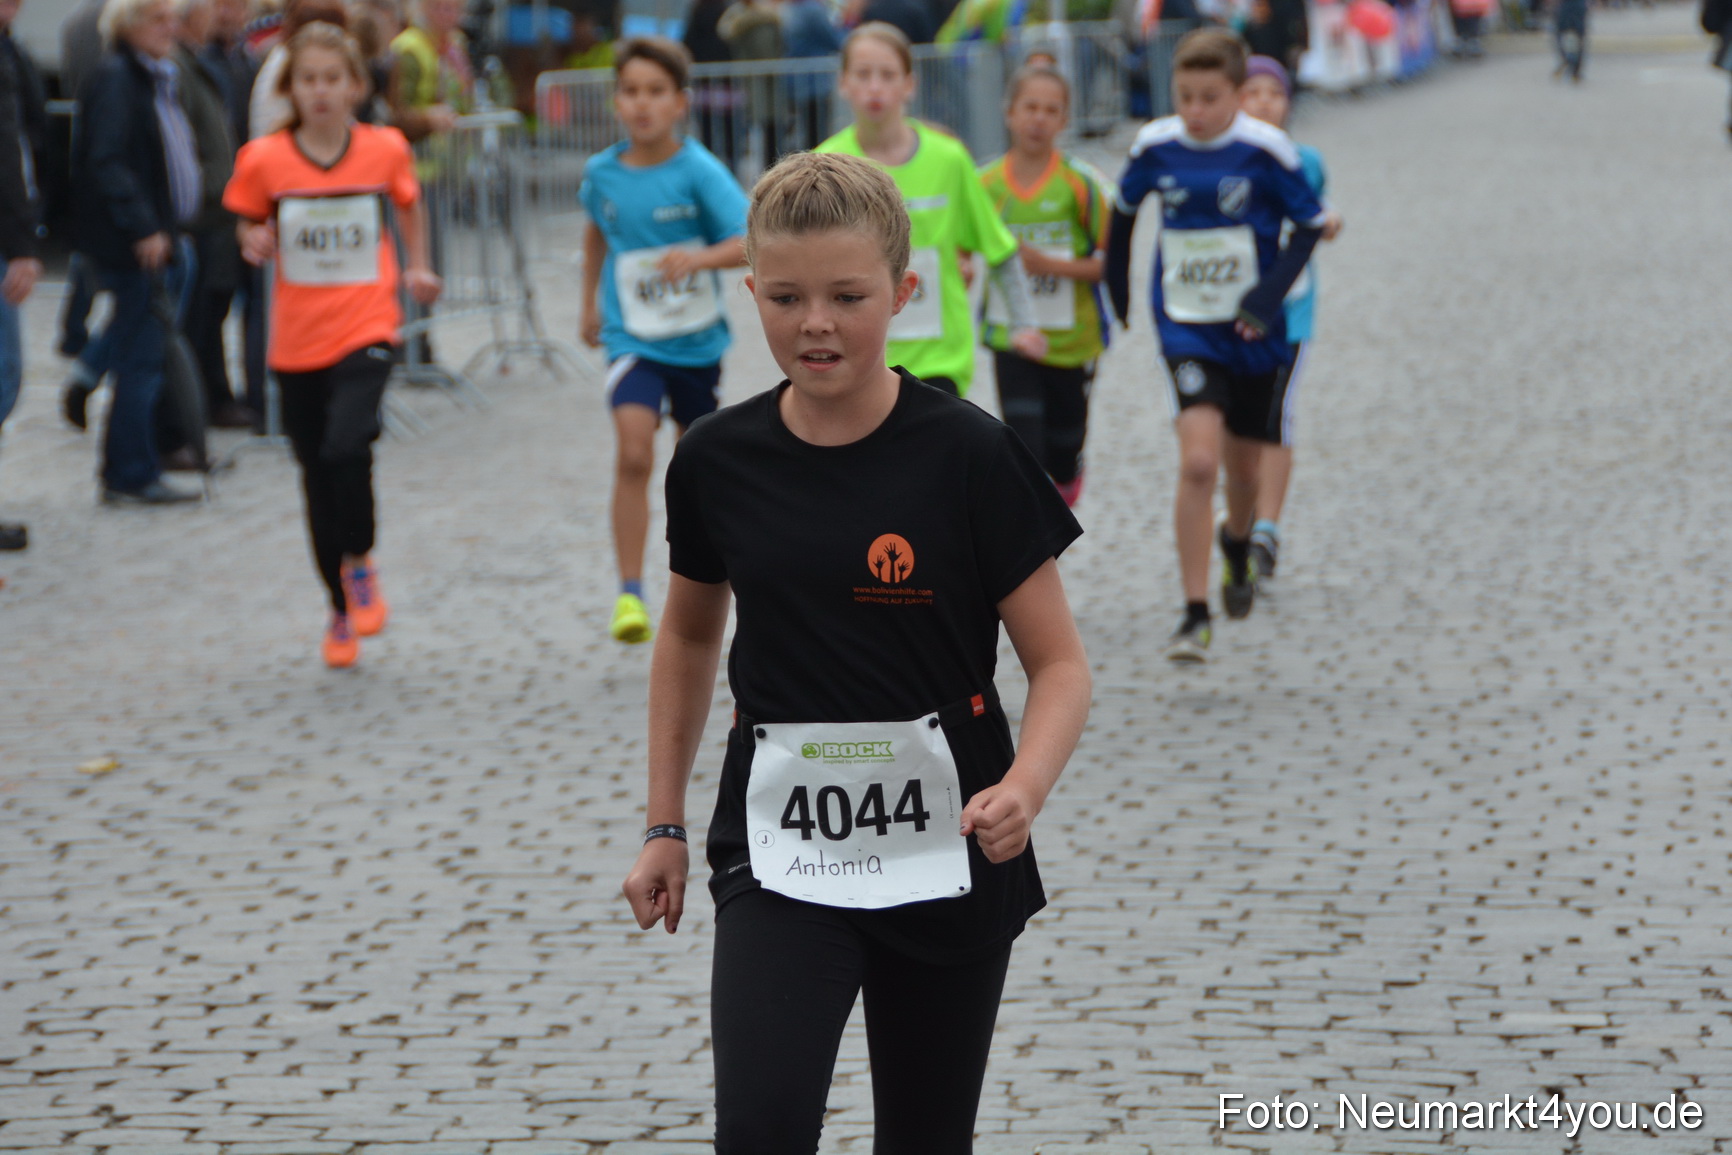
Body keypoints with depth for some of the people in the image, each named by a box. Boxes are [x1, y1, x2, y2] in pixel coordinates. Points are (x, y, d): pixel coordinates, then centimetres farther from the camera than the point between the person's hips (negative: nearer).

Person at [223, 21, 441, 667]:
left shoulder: (385, 149, -2)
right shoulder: (264, 160, -5)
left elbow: (408, 204, 19)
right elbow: (250, 226, 10)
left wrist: (418, 268, 12)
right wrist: (255, 244, -11)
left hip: (366, 328, -1)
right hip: (297, 339, 2)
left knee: (347, 445, -24)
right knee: (317, 475, 8)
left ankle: (359, 564, 2)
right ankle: (341, 611, 25)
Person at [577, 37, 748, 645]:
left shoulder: (699, 171, -14)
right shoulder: (602, 172, -3)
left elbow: (752, 242, -21)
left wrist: (700, 257, -38)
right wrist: (591, 301, 23)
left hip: (698, 341, 0)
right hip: (632, 340, 0)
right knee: (633, 454, -21)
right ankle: (629, 593, -19)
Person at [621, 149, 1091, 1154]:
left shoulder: (970, 457, -10)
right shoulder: (719, 461, -2)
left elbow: (1061, 663, -7)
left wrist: (1022, 789, -26)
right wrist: (665, 824, 16)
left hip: (943, 853, -1)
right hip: (780, 850, 1)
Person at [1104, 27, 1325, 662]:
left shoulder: (1265, 150, -13)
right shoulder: (1154, 146, -7)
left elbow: (1309, 225, -5)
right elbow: (1123, 211, 12)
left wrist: (1269, 296, -17)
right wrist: (1117, 295, 19)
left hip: (1252, 335, 0)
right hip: (1186, 331, 0)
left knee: (1242, 467, 16)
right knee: (1198, 463, -18)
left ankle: (1237, 546, 51)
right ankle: (1195, 615, -13)